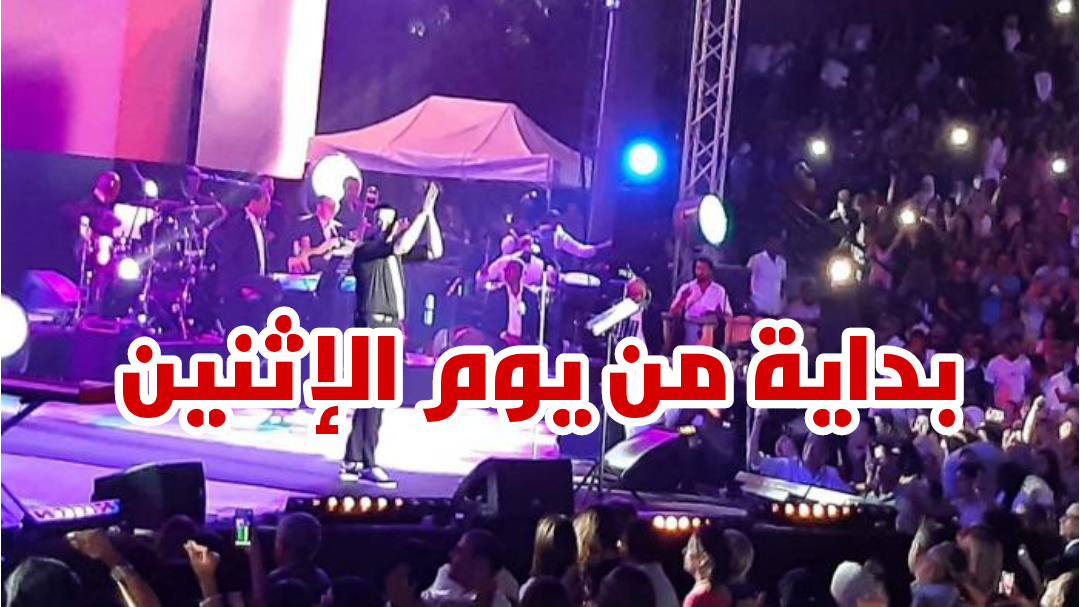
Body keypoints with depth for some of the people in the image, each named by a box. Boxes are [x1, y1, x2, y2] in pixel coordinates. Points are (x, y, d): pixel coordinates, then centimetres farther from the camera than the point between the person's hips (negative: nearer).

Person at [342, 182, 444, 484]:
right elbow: (401, 245, -22)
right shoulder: (365, 251, -6)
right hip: (373, 326, -8)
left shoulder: (395, 253, 16)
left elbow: (434, 251, 13)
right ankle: (368, 464, -9)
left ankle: (352, 461, 12)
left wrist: (431, 214, 5)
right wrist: (422, 213, -16)